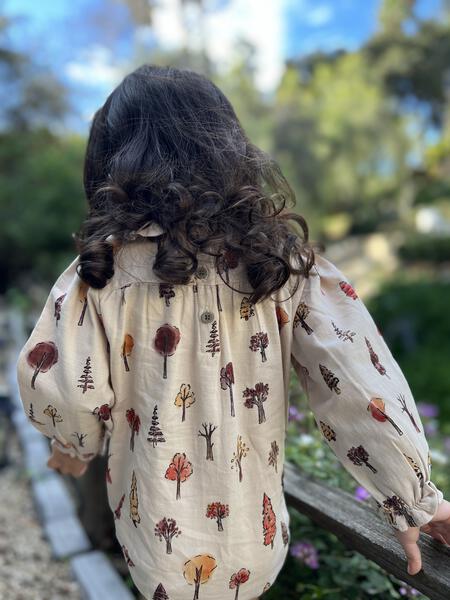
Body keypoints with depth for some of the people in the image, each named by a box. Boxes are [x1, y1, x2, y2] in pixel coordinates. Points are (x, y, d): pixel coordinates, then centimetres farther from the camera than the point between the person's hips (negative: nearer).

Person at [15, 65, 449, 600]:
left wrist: (75, 445, 8)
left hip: (160, 540, -1)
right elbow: (360, 383, -15)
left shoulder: (106, 266, -17)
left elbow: (62, 392, -14)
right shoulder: (283, 256, -13)